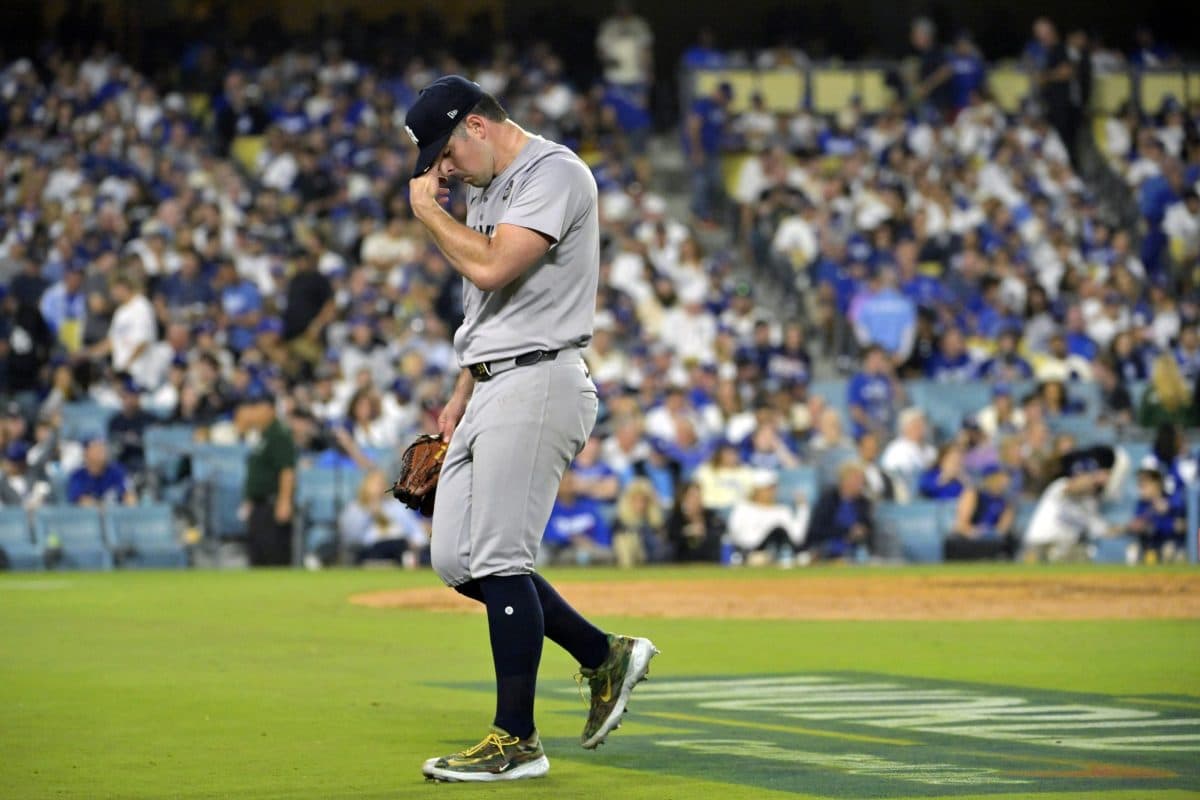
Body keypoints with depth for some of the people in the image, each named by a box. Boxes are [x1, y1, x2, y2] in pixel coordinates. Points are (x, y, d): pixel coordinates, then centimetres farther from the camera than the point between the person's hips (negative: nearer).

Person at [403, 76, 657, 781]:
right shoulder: (487, 189, 20)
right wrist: (462, 395, 21)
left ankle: (517, 741, -5)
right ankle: (605, 657, 19)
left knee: (498, 558, -11)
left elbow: (491, 268, -23)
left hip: (538, 384, -10)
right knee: (456, 560, 8)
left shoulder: (554, 172, -11)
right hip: (492, 390, 10)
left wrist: (427, 211, -9)